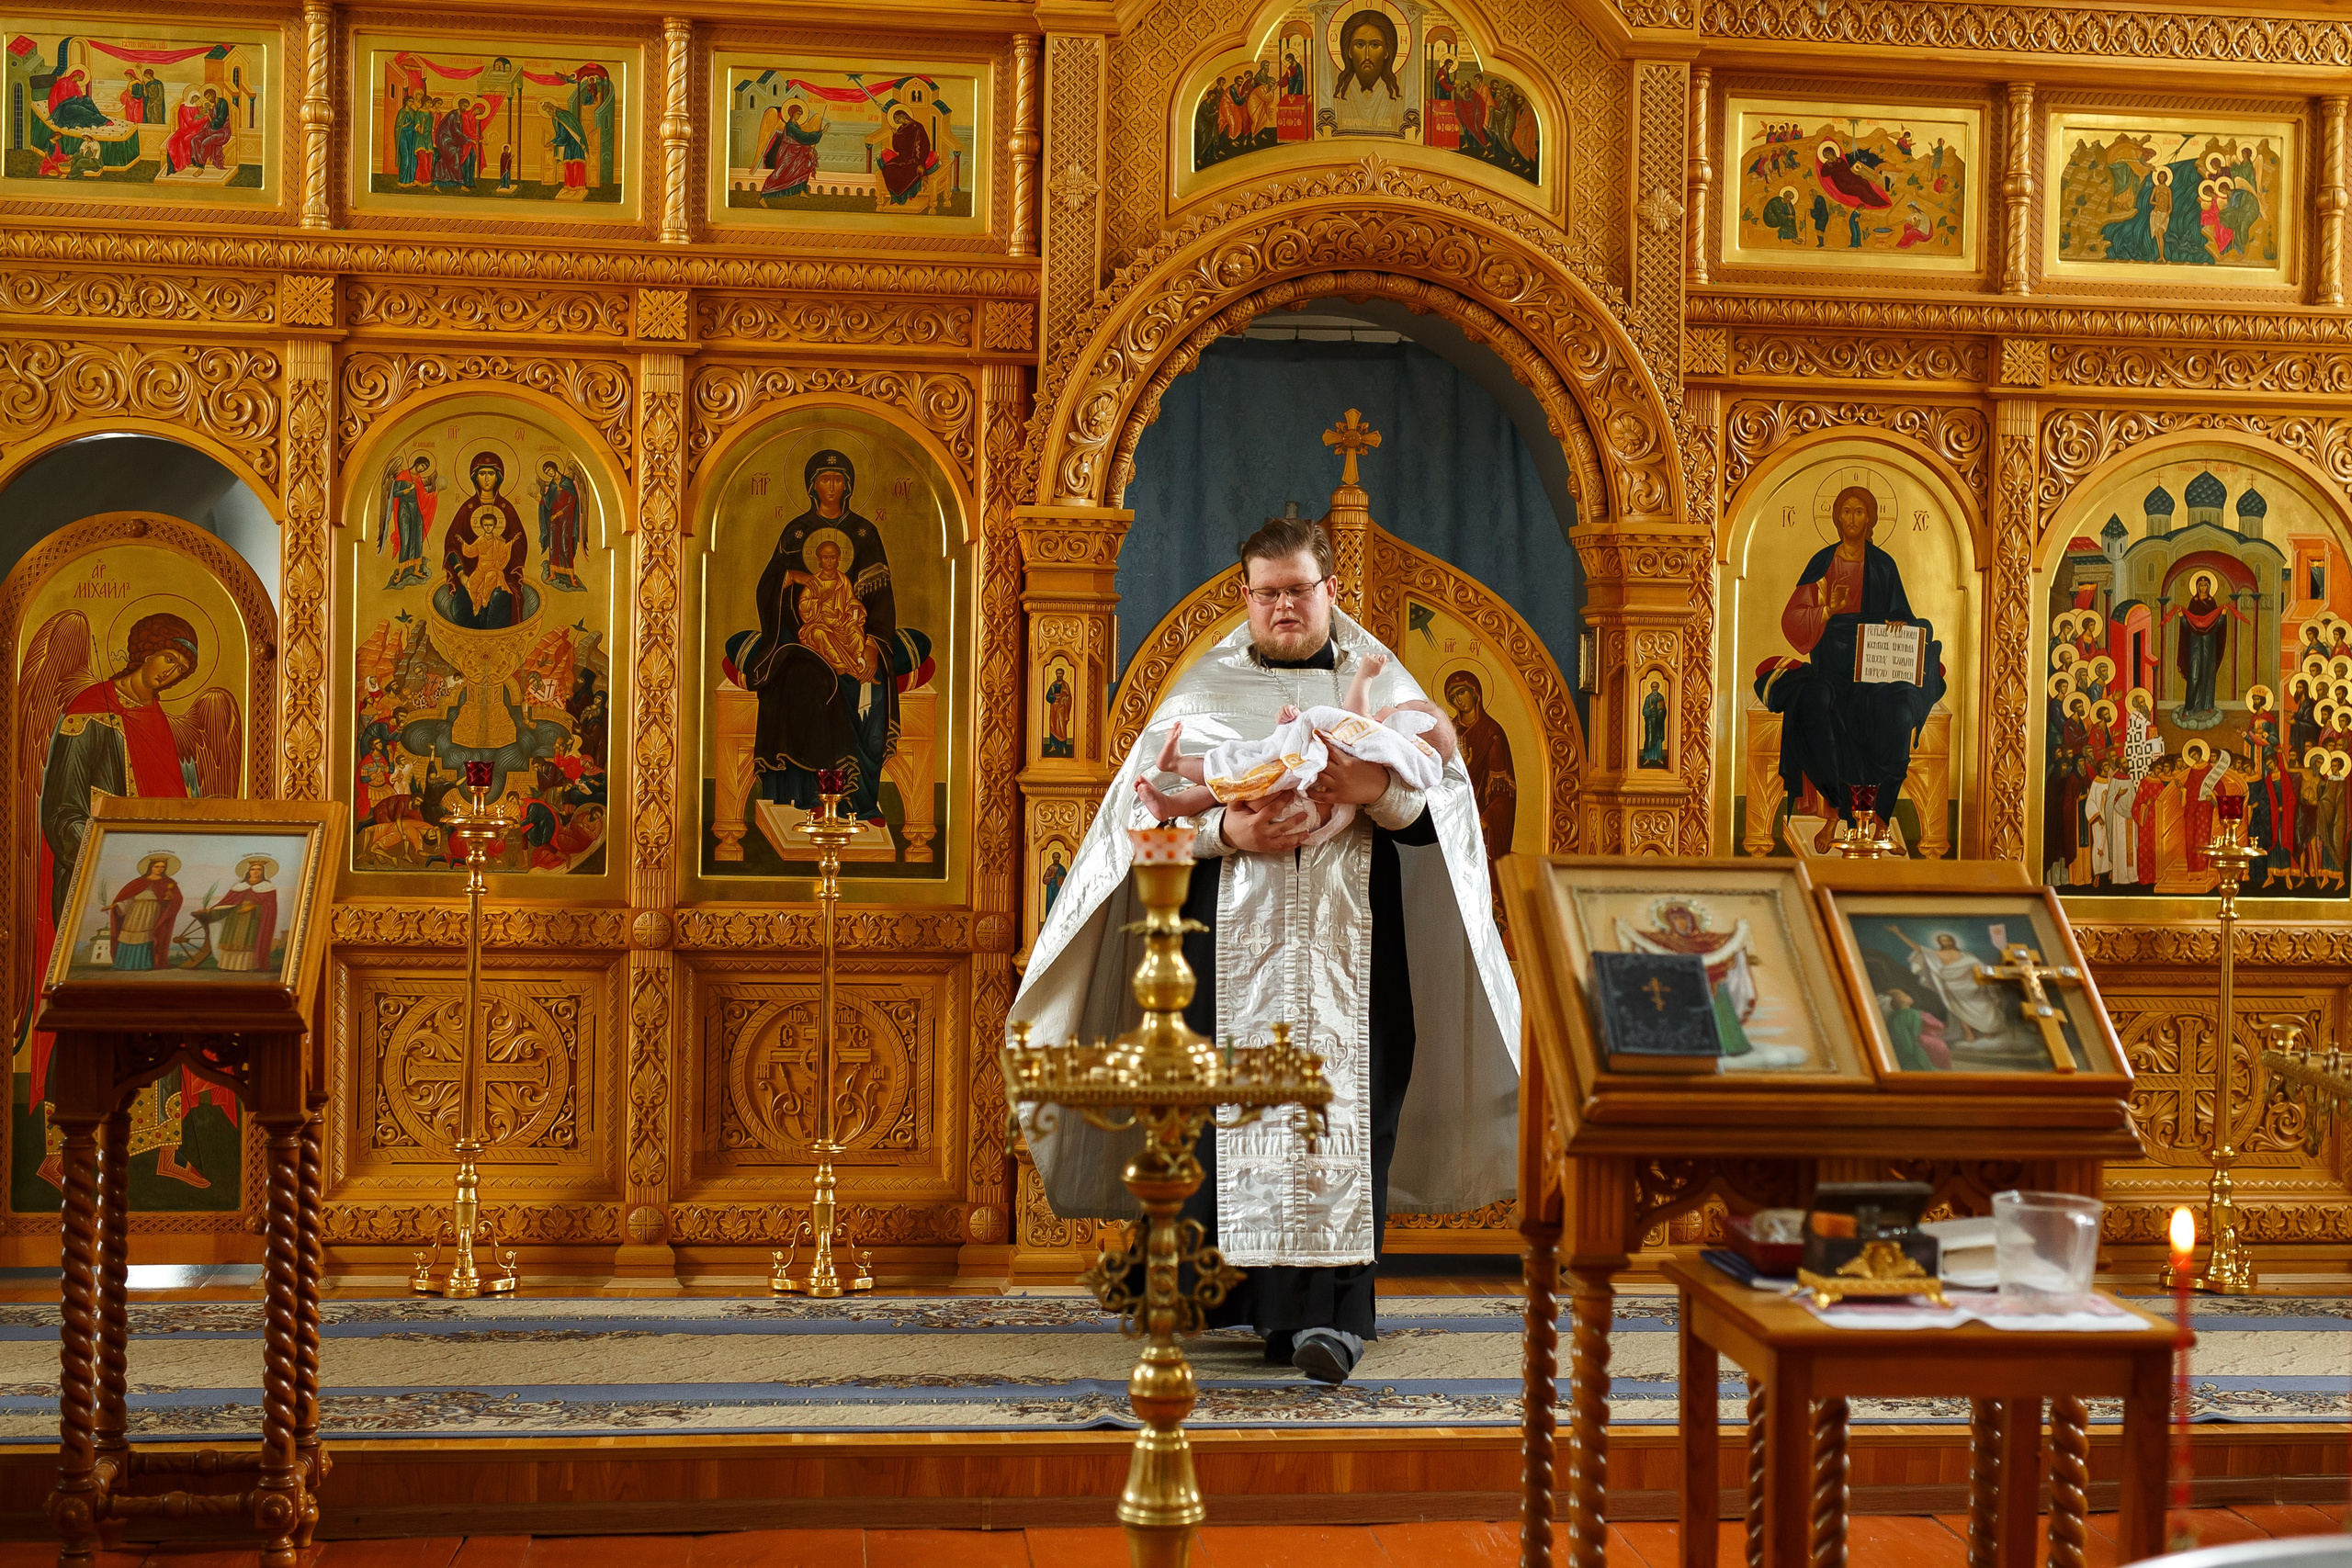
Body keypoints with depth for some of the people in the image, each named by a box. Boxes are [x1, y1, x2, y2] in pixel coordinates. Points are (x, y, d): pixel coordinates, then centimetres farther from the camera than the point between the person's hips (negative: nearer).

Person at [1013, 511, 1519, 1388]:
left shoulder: (1383, 685, 12)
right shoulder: (1204, 689, 12)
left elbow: (1444, 804, 5)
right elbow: (1144, 809, 5)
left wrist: (1379, 792, -15)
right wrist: (1226, 831, -12)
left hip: (1348, 944, 0)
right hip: (1234, 946, 1)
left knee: (1342, 1106, -10)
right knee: (1242, 1109, -4)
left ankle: (1333, 1311, -13)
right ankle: (1265, 1296, 6)